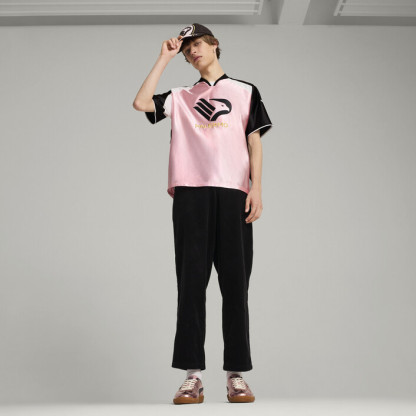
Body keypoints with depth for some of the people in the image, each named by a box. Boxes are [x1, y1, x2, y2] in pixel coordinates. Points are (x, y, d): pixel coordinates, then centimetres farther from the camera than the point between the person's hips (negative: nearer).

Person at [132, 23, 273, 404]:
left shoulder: (245, 91, 18)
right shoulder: (181, 97, 22)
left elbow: (254, 142, 10)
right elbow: (141, 103, 6)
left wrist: (256, 187, -3)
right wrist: (165, 58, 11)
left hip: (233, 194, -1)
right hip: (190, 194, 2)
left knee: (235, 285, -3)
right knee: (191, 284, -3)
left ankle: (236, 375, 1)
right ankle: (193, 376, -2)